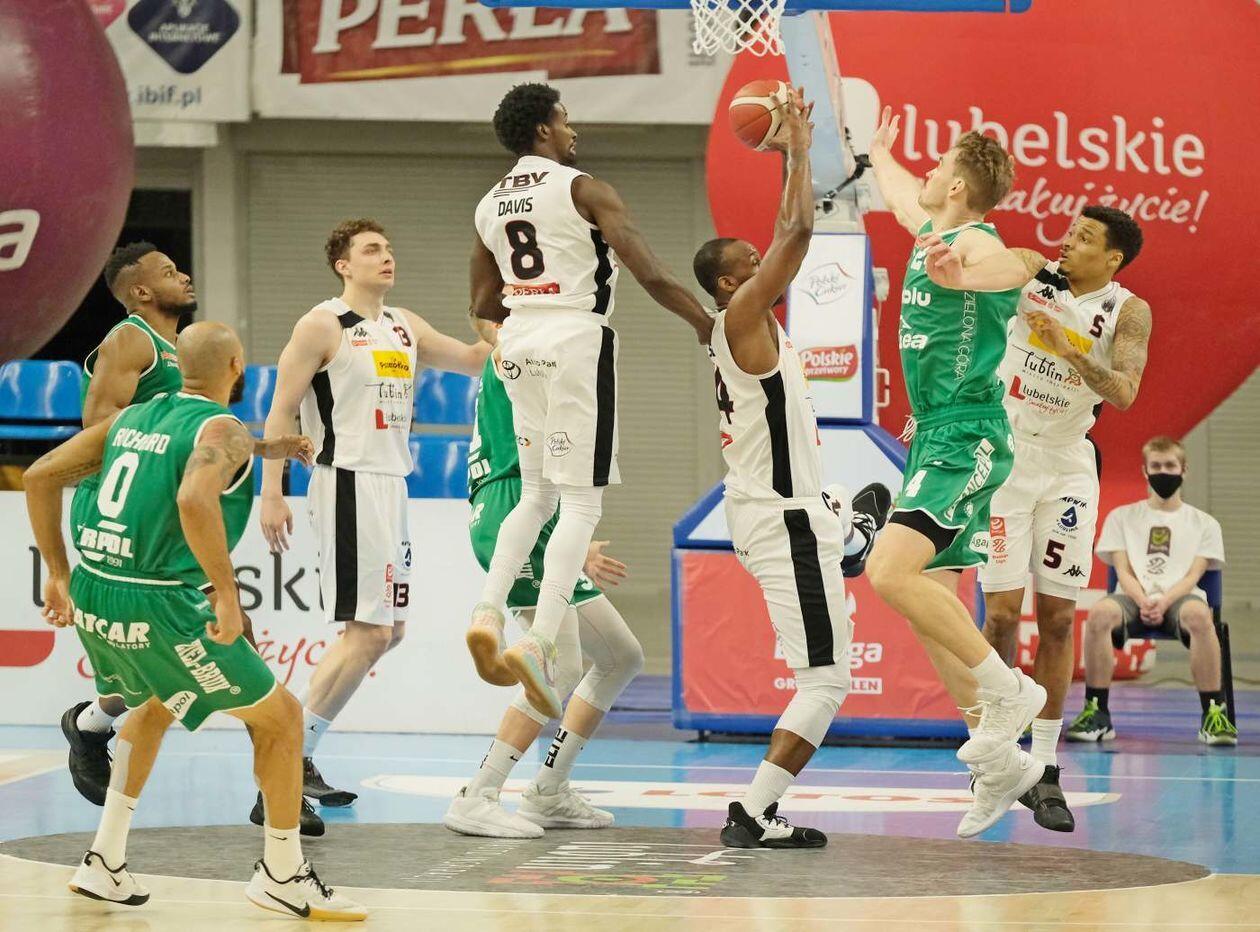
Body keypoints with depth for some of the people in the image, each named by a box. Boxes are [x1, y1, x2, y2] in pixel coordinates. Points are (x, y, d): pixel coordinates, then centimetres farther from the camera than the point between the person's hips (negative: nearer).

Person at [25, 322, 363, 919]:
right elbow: (194, 499, -29)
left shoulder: (132, 417, 14)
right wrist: (227, 592, -24)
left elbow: (40, 477, 15)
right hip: (157, 607, -8)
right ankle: (283, 875, 16)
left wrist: (58, 574, 20)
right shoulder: (224, 430, -8)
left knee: (155, 705, 35)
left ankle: (105, 862, 30)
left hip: (91, 598, 8)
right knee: (280, 718, 8)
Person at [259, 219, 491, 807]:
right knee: (368, 633, -14)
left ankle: (297, 752, 15)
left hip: (391, 485, 9)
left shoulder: (404, 327, 15)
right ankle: (291, 759, -7)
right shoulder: (322, 326, -6)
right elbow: (280, 413, -8)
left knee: (388, 631, 10)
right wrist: (271, 494, -15)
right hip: (348, 486, -9)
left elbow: (474, 360, 23)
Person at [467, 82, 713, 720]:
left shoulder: (490, 205, 13)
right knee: (581, 503, -4)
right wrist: (710, 328, -6)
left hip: (519, 339, 7)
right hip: (576, 339, -7)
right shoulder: (581, 189, -7)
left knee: (537, 495, 19)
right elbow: (651, 275, -14)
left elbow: (483, 304, 20)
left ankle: (488, 614, 0)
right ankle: (539, 643, -16)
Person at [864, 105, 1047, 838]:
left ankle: (1008, 691, -15)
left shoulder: (974, 242, -13)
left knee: (892, 572, -25)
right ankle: (1002, 761, 12)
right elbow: (902, 198, 38)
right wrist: (878, 151, 55)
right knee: (928, 601, 8)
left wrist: (966, 268, -59)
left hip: (966, 440, -10)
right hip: (935, 436, 10)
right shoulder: (931, 235, 14)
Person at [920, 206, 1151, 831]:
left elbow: (1123, 393, -20)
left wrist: (1067, 347, -34)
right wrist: (957, 277, -57)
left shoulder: (1127, 311, -6)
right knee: (1002, 612, -5)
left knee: (1057, 616, 2)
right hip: (1004, 455, -1)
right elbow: (1001, 272, -34)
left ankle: (1044, 771, 7)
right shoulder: (1034, 270, -8)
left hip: (1067, 468, 2)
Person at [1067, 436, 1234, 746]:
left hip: (1180, 597, -1)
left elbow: (1193, 575, 4)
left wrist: (1163, 602, -17)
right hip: (1134, 598, 1)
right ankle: (1096, 714, -30)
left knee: (1198, 615, -40)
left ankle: (1213, 714, -34)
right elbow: (1123, 571, 7)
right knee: (1100, 613, -36)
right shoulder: (1122, 517, 19)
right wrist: (1143, 602, -15)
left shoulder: (1204, 523, 17)